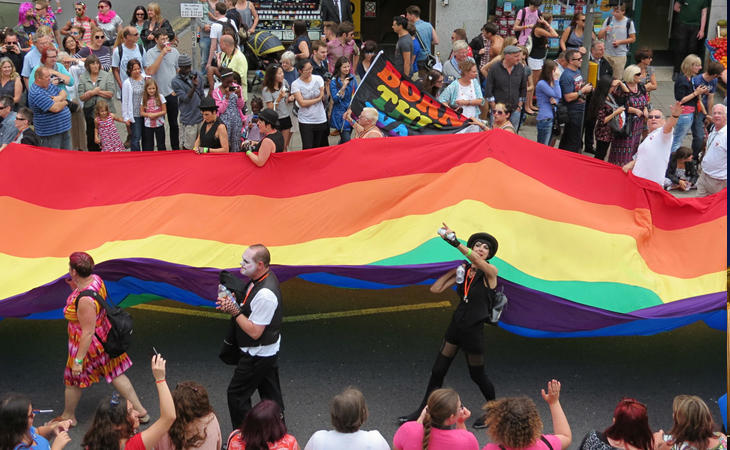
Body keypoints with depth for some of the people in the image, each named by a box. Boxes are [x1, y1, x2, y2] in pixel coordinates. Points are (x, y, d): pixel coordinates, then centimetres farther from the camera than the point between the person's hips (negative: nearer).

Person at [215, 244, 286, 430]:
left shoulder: (265, 294, -32)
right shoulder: (264, 277, -1)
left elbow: (254, 332, -27)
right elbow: (253, 308, 15)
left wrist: (235, 311, -21)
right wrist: (234, 302, -3)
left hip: (258, 356, -10)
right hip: (269, 351, 10)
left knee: (237, 394, 3)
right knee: (271, 394, 20)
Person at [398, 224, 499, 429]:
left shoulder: (491, 272, -12)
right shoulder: (463, 272, 4)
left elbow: (477, 262, -35)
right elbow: (436, 289, 2)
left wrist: (455, 242, -44)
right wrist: (454, 271, -2)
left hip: (474, 330, -5)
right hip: (456, 325, 5)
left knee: (477, 375, 8)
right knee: (437, 370, 10)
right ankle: (423, 411, 22)